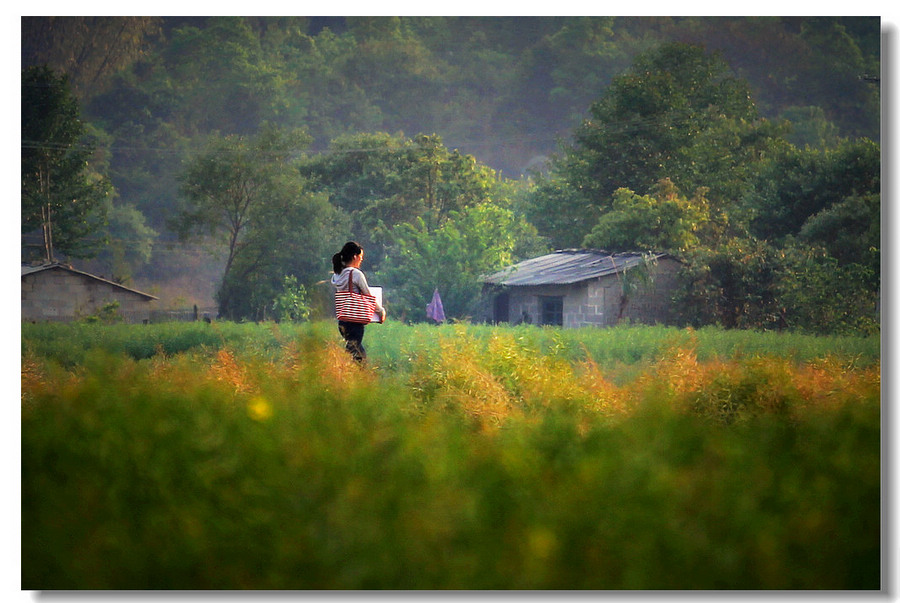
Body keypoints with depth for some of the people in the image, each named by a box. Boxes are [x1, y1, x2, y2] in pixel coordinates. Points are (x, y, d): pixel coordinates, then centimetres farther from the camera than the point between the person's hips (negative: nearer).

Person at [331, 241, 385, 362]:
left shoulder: (337, 275, 9)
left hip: (341, 320, 8)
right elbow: (369, 297, -6)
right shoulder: (356, 274, -12)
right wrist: (381, 311, 9)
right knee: (355, 354, -6)